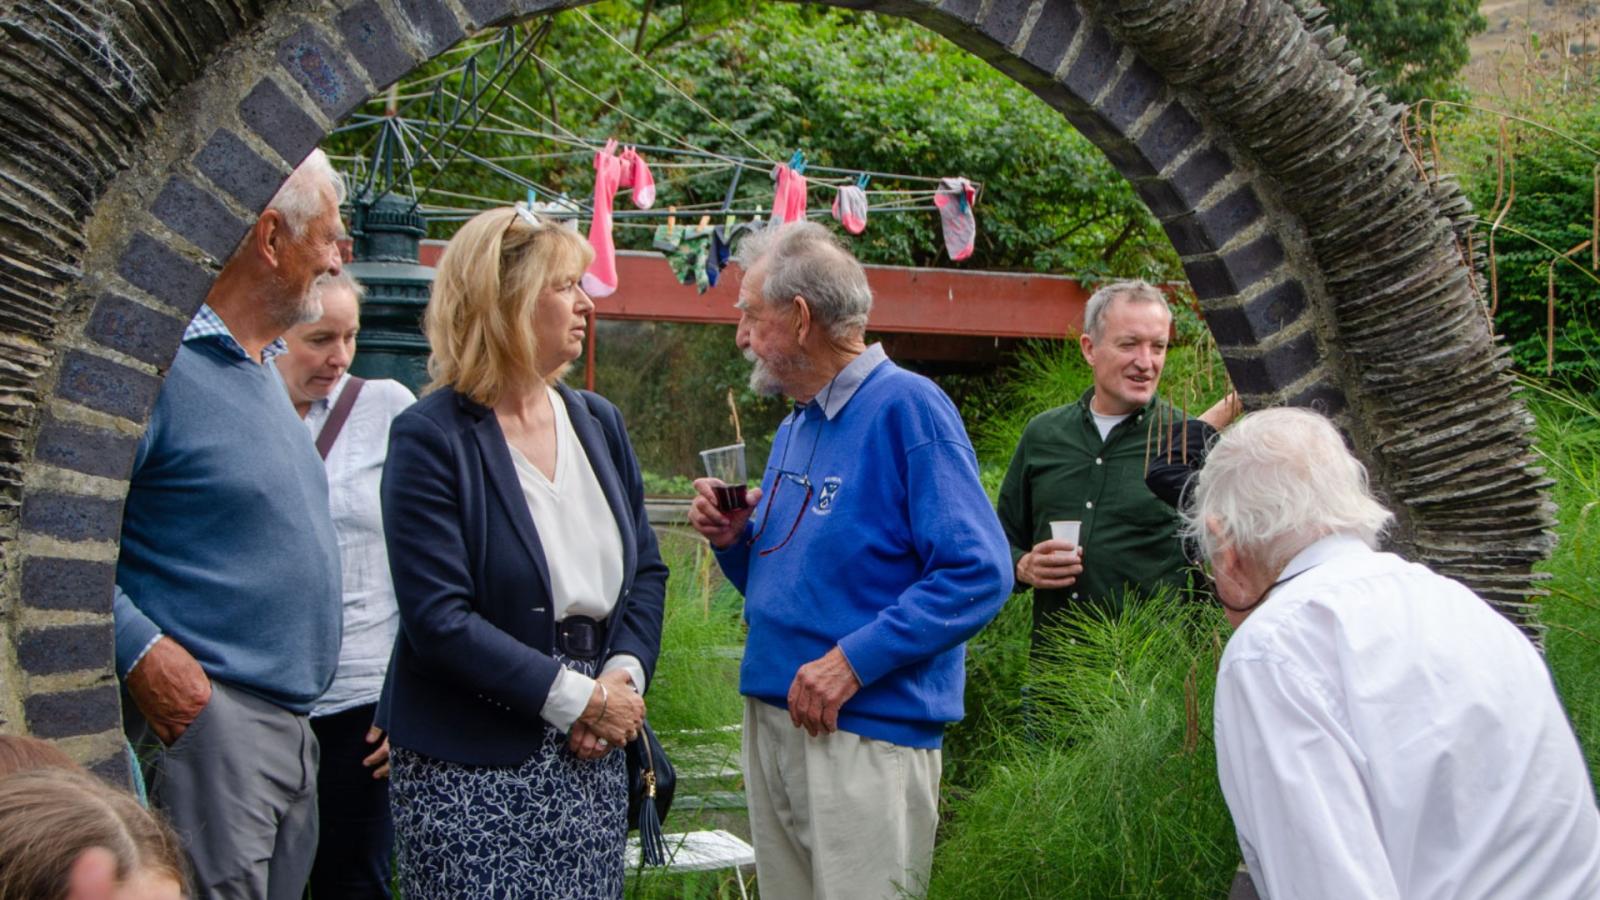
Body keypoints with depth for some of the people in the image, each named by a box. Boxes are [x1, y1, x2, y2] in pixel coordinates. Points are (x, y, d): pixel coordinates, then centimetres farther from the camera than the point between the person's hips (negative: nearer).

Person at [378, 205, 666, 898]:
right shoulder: (430, 438, -9)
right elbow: (438, 619, -16)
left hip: (593, 760, 6)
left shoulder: (598, 424, 11)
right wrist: (576, 697, -16)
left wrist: (624, 676, -5)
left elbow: (646, 572, 14)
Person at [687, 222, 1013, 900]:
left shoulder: (908, 408, -12)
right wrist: (733, 539, 4)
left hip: (869, 734, -8)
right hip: (771, 720, 8)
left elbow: (978, 573, -20)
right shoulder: (794, 429, 16)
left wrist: (852, 662, -24)